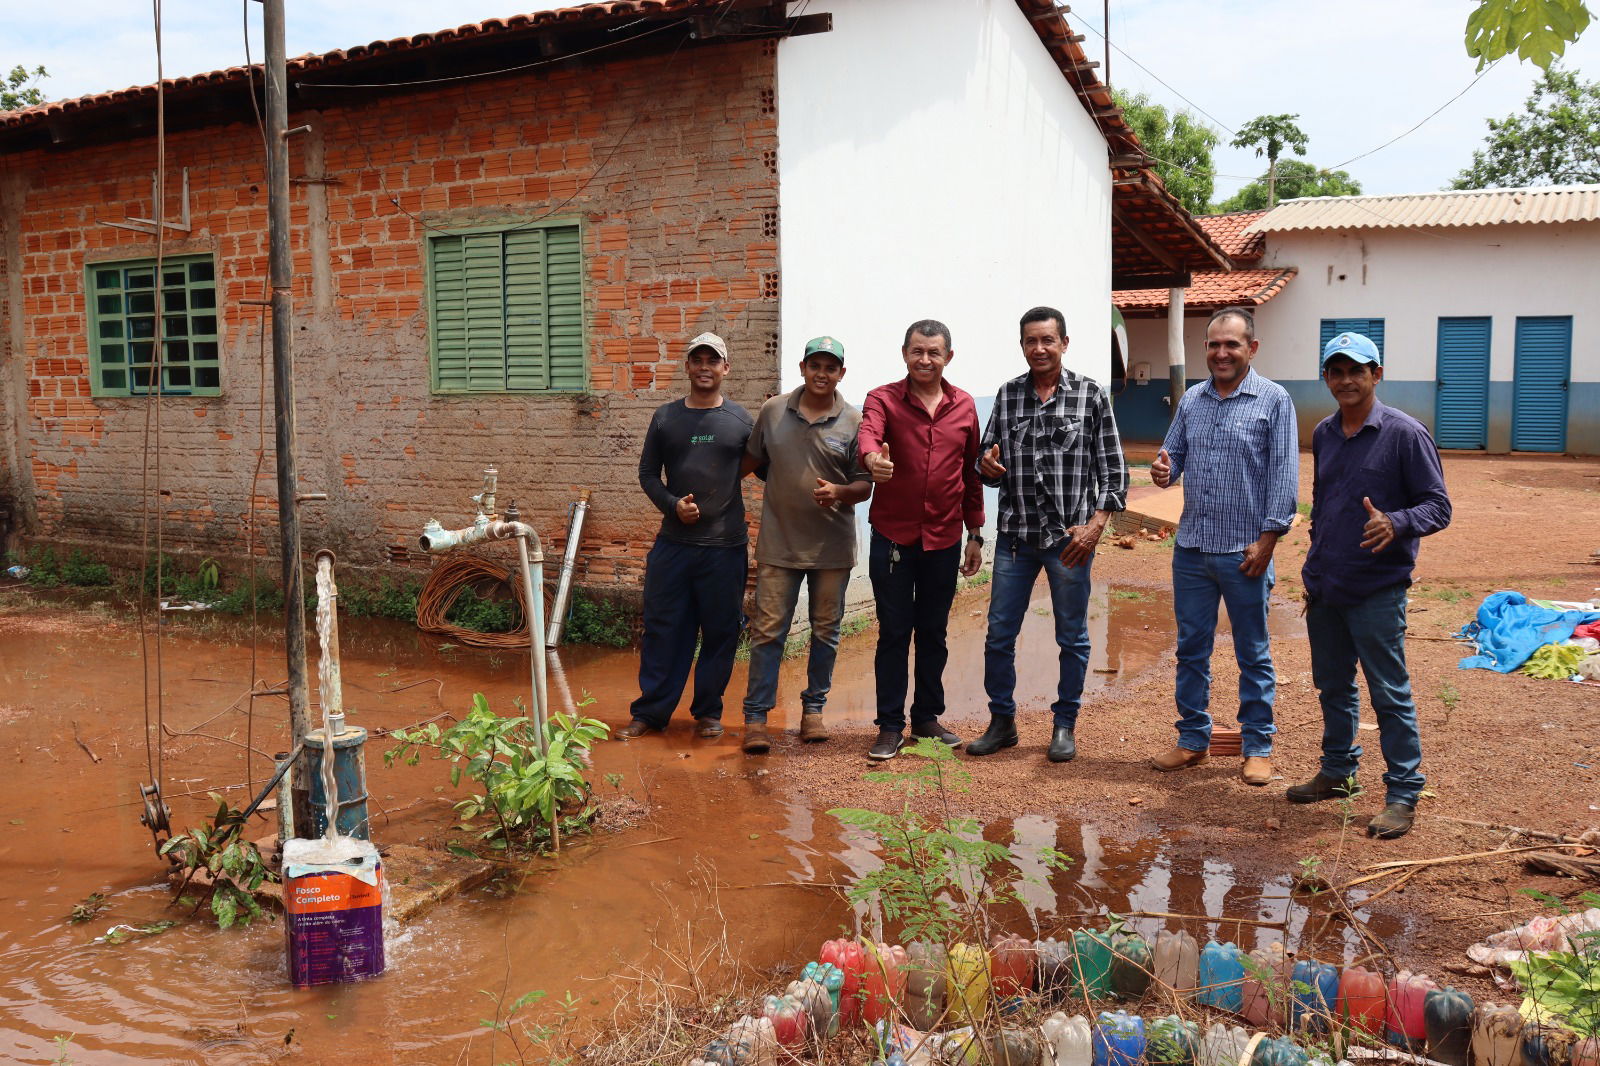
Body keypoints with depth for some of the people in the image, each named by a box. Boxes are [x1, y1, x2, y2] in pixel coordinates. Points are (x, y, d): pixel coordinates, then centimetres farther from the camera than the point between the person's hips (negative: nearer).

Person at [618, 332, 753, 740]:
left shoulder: (741, 420, 3)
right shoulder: (665, 417, 6)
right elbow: (648, 472, 9)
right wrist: (672, 504, -7)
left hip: (726, 545, -1)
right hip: (673, 542, 1)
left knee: (720, 633, 6)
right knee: (663, 629, 5)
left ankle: (708, 711, 21)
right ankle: (651, 710, 16)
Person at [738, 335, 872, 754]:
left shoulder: (853, 422, -3)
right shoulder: (772, 411, 2)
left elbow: (865, 485, -1)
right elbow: (752, 460, 16)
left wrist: (839, 492, -20)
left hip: (833, 546, 0)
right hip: (779, 543, 0)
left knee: (826, 630, 11)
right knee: (768, 629, -1)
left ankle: (813, 708, 26)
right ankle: (756, 716, 7)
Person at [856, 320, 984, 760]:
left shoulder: (964, 406, 5)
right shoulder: (883, 399, -5)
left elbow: (970, 473, 11)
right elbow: (868, 434, -27)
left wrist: (975, 534, 10)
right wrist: (873, 458, -51)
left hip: (944, 540, 3)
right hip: (893, 537, -3)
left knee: (934, 632, 12)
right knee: (893, 633, 3)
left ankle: (927, 718, 26)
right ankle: (890, 727, 13)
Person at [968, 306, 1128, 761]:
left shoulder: (1092, 396, -2)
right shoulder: (1008, 394, 7)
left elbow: (1113, 468, -2)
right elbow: (988, 455, 14)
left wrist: (1095, 526, -12)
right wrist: (986, 466, -10)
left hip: (1069, 537, -3)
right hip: (1015, 535, 3)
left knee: (1072, 637, 8)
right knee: (999, 634, 6)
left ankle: (1064, 726, 23)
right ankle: (1002, 722, 22)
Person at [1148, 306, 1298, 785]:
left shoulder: (1273, 400, -4)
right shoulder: (1192, 400, 9)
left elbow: (1283, 476, -7)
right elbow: (1174, 452, 15)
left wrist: (1267, 538, -13)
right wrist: (1164, 468, -10)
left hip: (1244, 551, -4)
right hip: (1191, 548, 5)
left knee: (1253, 654, 7)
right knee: (1191, 649, 11)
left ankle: (1257, 747, 18)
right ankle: (1193, 739, 23)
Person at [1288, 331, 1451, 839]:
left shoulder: (1405, 434, -10)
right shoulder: (1323, 434, 10)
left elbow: (1438, 506, -11)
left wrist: (1396, 524, -31)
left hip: (1376, 591, -6)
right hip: (1324, 588, 7)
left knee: (1390, 694, -1)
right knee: (1333, 686, 18)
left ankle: (1402, 796, 9)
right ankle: (1337, 772, 33)